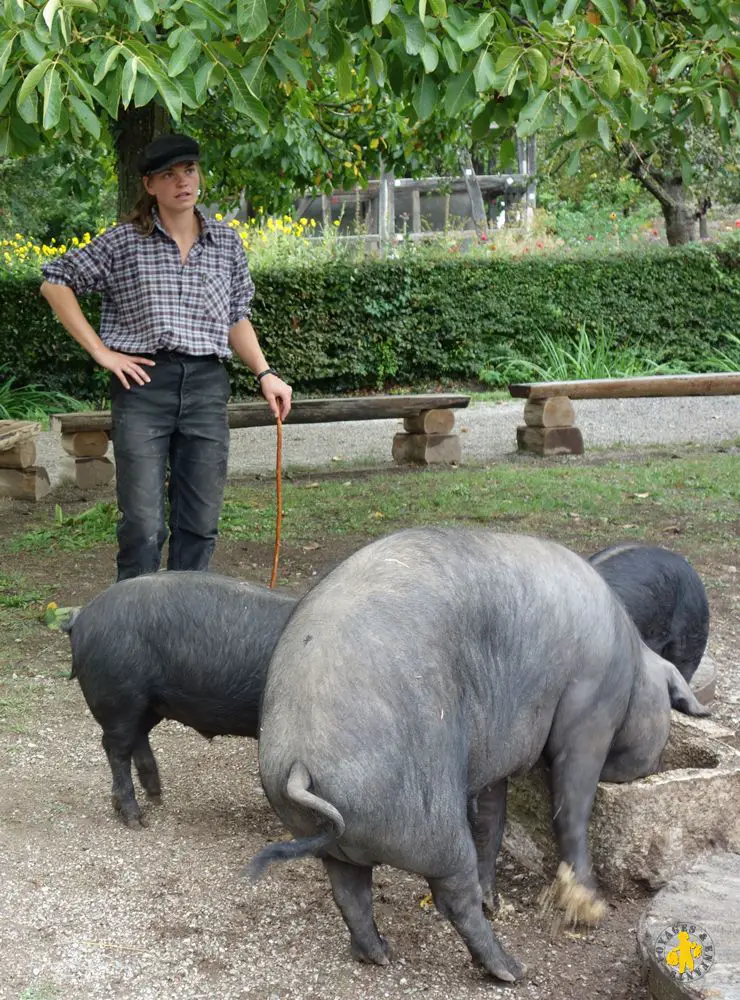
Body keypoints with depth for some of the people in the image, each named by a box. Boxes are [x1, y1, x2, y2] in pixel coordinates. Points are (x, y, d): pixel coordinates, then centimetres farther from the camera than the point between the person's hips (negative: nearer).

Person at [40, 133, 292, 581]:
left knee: (201, 522, 7)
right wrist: (100, 351, -1)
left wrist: (265, 373, 8)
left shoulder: (227, 242, 11)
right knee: (143, 523, -4)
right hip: (144, 381, -3)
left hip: (207, 383, 3)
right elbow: (56, 282, 5)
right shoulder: (123, 242, 1)